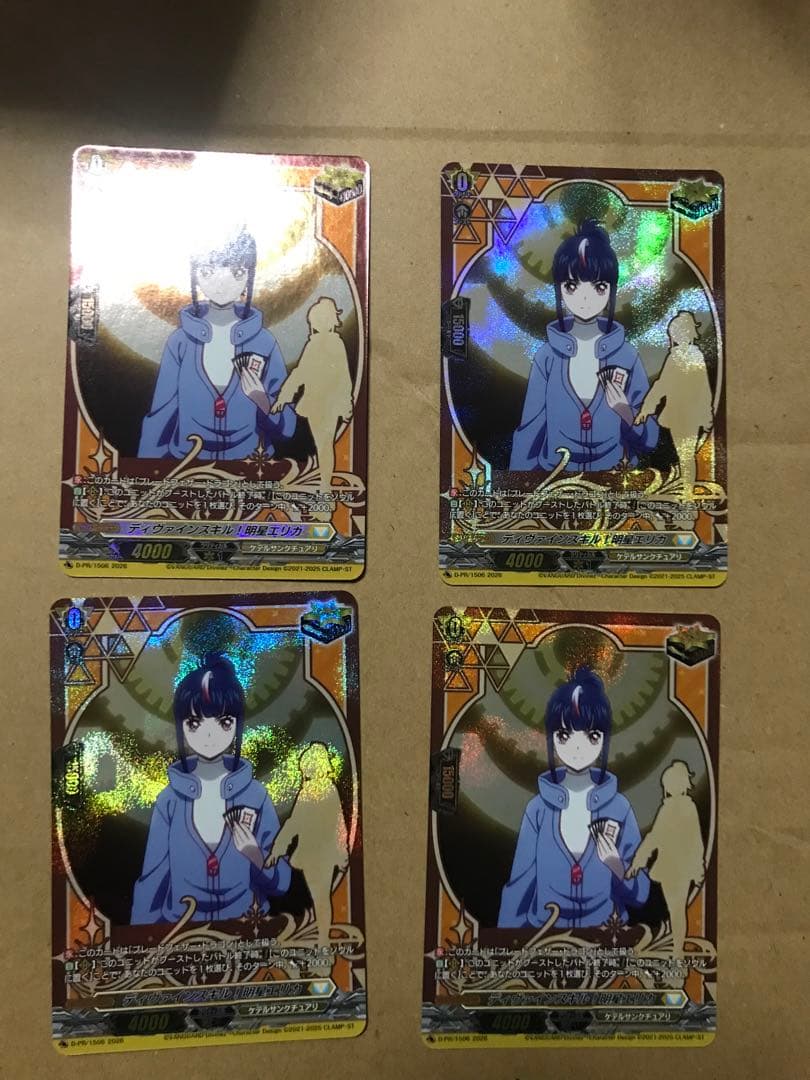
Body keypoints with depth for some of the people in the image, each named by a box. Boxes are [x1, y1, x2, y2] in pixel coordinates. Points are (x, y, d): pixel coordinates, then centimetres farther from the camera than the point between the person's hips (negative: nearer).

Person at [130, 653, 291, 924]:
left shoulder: (255, 795, -7)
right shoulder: (169, 799, -5)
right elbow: (151, 882, 0)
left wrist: (256, 857, -18)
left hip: (248, 920, 0)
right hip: (179, 921, 1)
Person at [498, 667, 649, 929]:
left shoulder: (618, 807, -12)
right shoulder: (538, 807, -11)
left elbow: (640, 895, -6)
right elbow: (518, 888, -7)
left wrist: (616, 865, -24)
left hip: (607, 925, 0)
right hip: (543, 925, 0)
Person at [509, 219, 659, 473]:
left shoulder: (626, 355, -5)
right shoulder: (547, 355, -5)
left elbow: (649, 440, 0)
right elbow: (529, 434, -2)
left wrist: (627, 414, -17)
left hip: (616, 467, 1)